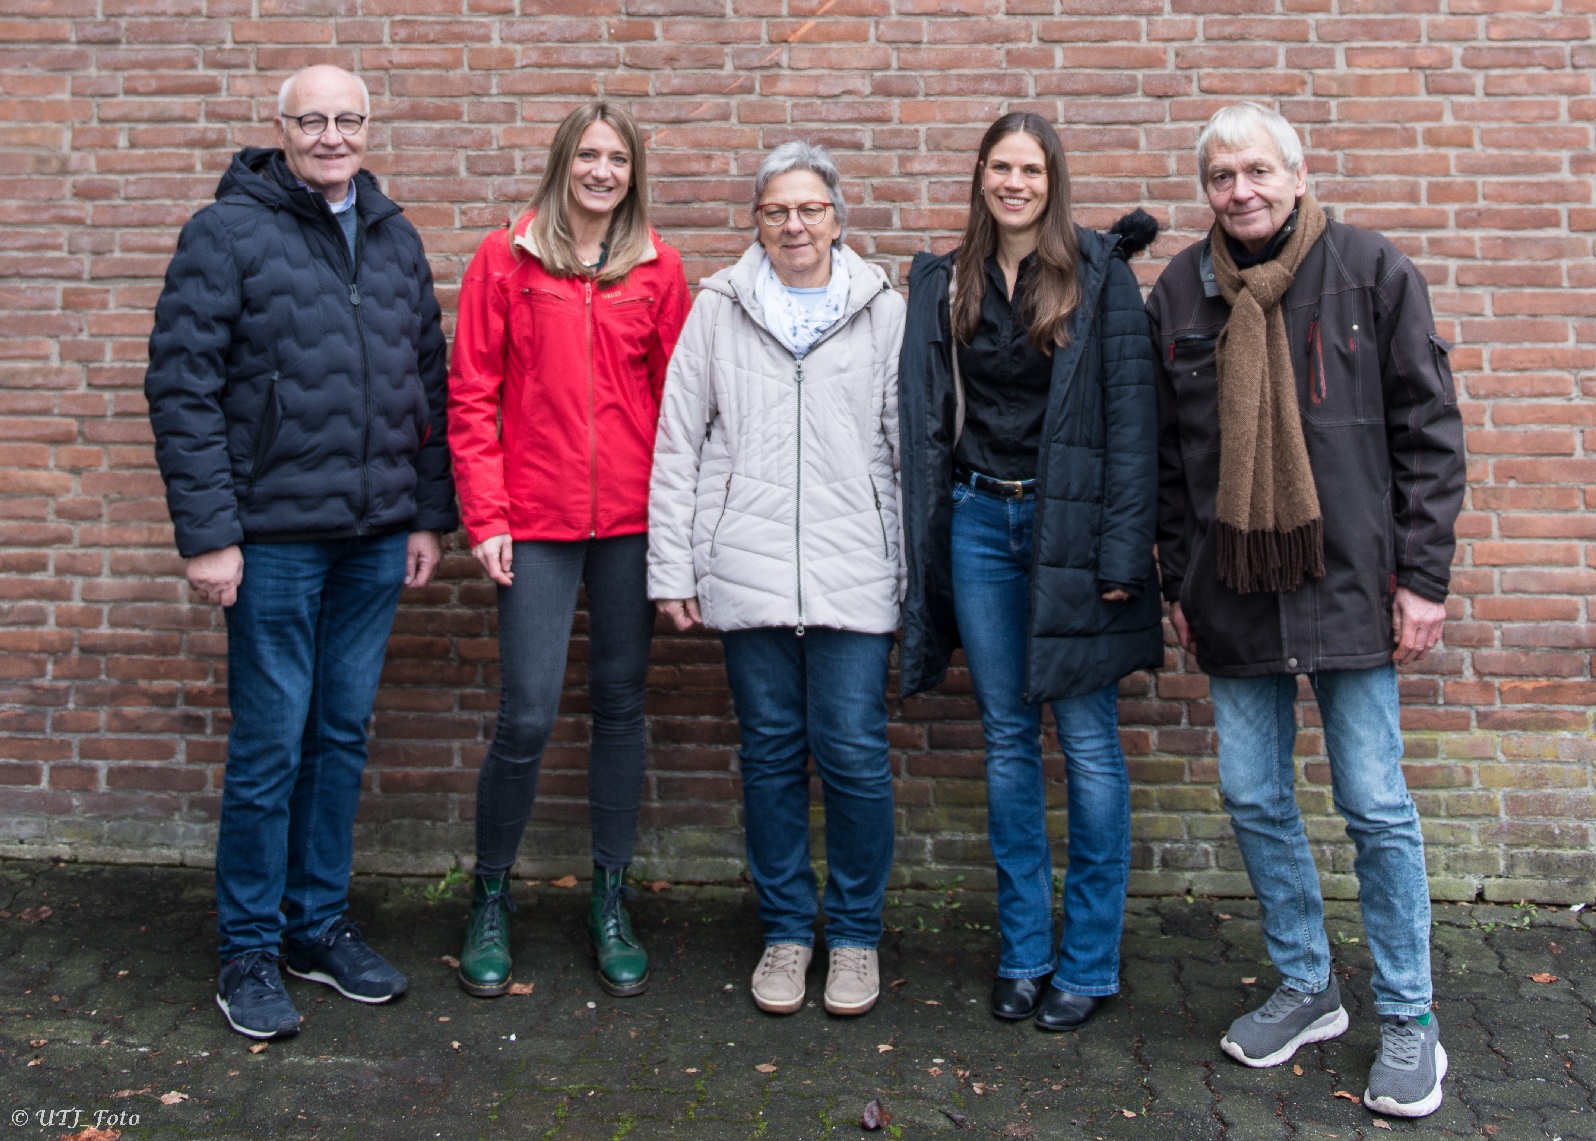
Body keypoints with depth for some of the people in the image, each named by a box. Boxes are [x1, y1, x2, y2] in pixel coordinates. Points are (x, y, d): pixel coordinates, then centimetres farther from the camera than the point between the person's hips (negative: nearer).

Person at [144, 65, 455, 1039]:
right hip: (276, 537, -5)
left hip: (377, 538, 5)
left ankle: (322, 924, 27)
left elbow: (430, 384, 14)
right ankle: (250, 952, 19)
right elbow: (182, 386, -9)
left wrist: (429, 515, 9)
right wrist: (208, 533, -14)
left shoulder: (396, 239, 12)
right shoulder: (230, 231, -4)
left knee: (343, 737, 13)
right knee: (270, 747, 2)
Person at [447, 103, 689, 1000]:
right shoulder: (506, 259, 3)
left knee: (622, 705, 9)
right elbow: (472, 396, 1)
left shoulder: (657, 267, 8)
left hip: (632, 521, 2)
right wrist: (486, 517, -6)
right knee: (528, 716, -4)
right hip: (538, 521, -2)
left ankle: (612, 902, 24)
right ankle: (491, 898, 20)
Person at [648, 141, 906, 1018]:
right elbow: (677, 444, 7)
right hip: (747, 574, 1)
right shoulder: (718, 310, 8)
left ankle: (855, 933, 20)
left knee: (854, 755, 0)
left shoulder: (885, 314, 7)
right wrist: (672, 568, 2)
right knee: (771, 755, 8)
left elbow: (916, 446, 5)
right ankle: (785, 930, 25)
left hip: (855, 575, -1)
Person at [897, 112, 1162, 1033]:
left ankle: (1089, 964, 15)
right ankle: (1024, 952, 22)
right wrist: (926, 551, 4)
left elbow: (1130, 413, -6)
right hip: (979, 519, 4)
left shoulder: (1100, 273, -1)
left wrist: (1122, 548, -13)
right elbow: (927, 420, 9)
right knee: (1008, 741, 10)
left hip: (1069, 520, -3)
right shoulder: (944, 285, 10)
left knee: (1089, 743, 1)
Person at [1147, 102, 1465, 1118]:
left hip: (1350, 584, -3)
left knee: (1376, 805, 3)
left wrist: (1424, 576, -6)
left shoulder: (1373, 271, -2)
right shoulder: (1180, 293, 7)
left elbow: (1429, 431, -2)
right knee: (1255, 798, 10)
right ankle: (1307, 988, 30)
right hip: (1234, 595, 4)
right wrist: (1177, 582, 9)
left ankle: (1409, 1020, 20)